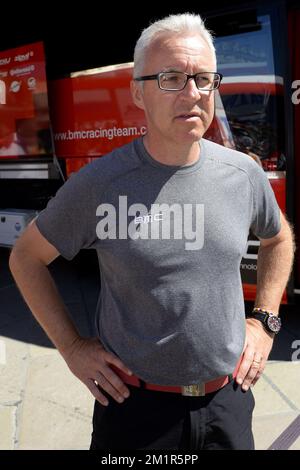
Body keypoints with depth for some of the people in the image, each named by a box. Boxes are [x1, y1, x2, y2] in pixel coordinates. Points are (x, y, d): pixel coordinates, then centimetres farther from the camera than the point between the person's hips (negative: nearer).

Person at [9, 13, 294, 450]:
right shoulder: (98, 184, -16)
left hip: (229, 398, 3)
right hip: (135, 402, -2)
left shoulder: (244, 173, -6)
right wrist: (70, 346, -6)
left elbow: (278, 238, 13)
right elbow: (27, 256, -3)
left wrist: (264, 320, 5)